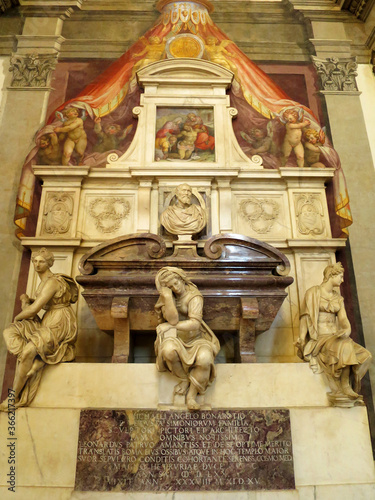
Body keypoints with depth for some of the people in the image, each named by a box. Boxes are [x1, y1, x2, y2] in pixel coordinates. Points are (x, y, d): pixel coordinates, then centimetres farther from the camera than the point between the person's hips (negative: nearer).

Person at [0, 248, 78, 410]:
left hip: (61, 325, -10)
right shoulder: (44, 281, 14)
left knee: (28, 352, -25)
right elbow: (41, 305, 23)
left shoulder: (52, 282, -17)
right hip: (48, 323, 10)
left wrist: (17, 317, 0)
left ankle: (14, 397, -9)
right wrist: (26, 300, 5)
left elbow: (34, 309, -20)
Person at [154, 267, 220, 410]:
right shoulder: (168, 296, -3)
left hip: (195, 337, -1)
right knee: (168, 350, -34)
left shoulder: (194, 296, -12)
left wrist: (171, 326, -15)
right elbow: (173, 319, -19)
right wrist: (167, 297, -27)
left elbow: (195, 324, -23)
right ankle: (185, 379, -5)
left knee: (204, 359, -32)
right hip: (175, 338, 2)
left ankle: (192, 395, -9)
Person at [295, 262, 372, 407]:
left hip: (336, 337, 6)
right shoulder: (313, 293, -1)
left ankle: (348, 389, -10)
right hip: (318, 339, -6)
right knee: (345, 349, -32)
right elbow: (305, 318, -8)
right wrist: (301, 341, -18)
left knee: (364, 356, -16)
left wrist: (347, 329, -18)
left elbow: (343, 319, 6)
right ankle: (345, 390, -18)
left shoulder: (338, 298, 17)